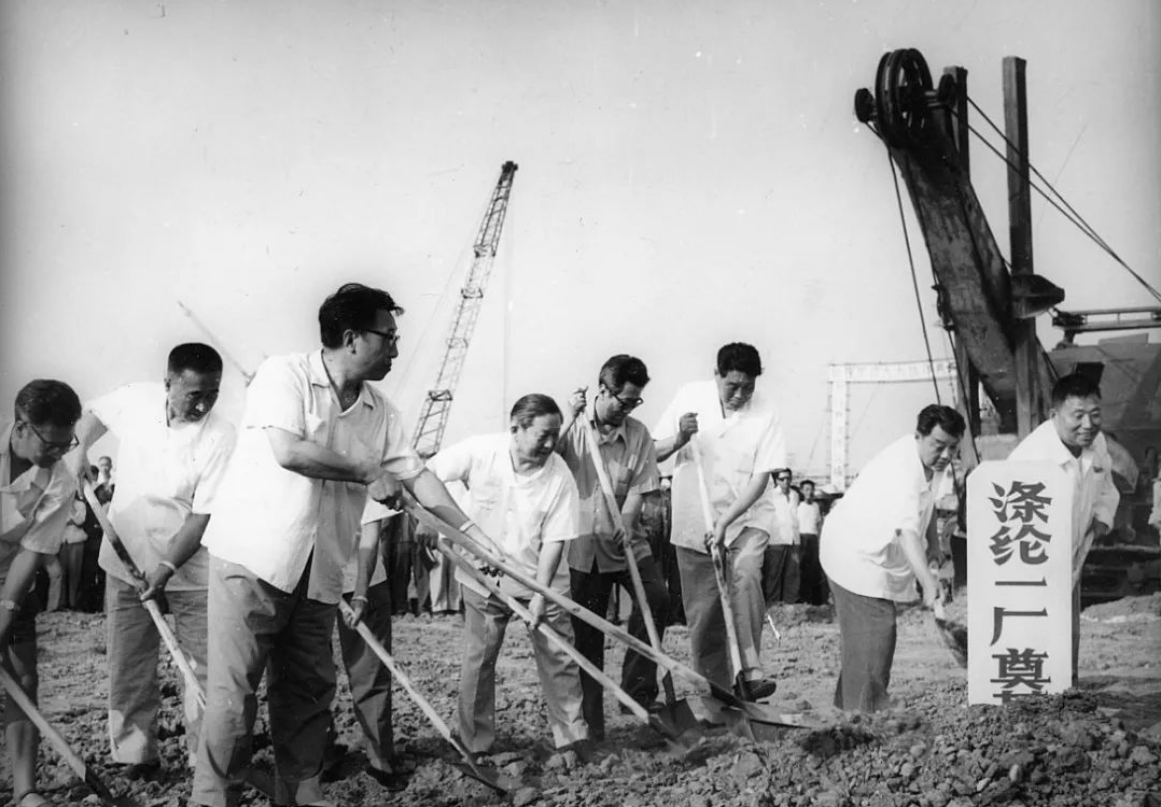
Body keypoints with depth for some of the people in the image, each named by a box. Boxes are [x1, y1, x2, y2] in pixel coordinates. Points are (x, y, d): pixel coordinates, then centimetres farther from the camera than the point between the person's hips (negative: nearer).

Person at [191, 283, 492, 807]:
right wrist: (367, 475, -13)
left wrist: (475, 536, 10)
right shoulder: (283, 375, -9)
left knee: (309, 688, 9)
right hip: (253, 554, -6)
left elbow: (416, 476, 13)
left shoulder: (380, 412, 10)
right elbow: (289, 451, -23)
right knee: (234, 688, -4)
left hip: (318, 570, 6)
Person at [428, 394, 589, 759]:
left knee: (558, 657, 0)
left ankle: (571, 739, 12)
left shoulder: (559, 476, -17)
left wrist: (540, 595, -23)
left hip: (541, 578, 0)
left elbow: (554, 541, -17)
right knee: (478, 661, 5)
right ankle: (476, 746, 16)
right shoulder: (479, 452, -18)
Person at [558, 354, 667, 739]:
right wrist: (570, 418, -20)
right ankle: (592, 720, 16)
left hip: (625, 539, 1)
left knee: (657, 596, -22)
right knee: (587, 632, 5)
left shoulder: (638, 433, 1)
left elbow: (639, 487, -3)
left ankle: (637, 686, -6)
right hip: (583, 543, -1)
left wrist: (626, 521, -20)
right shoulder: (573, 427, -3)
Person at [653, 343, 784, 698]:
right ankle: (715, 689, 20)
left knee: (745, 575, -29)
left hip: (746, 519, -2)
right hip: (693, 522, 2)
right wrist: (680, 439, -20)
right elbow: (654, 453, 2)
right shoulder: (690, 396, -3)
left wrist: (725, 521, -24)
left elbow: (761, 478, -13)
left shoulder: (765, 414, -9)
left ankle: (749, 671, -28)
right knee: (702, 614, 5)